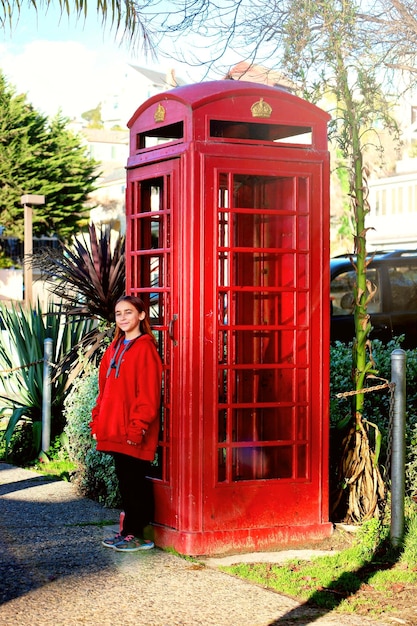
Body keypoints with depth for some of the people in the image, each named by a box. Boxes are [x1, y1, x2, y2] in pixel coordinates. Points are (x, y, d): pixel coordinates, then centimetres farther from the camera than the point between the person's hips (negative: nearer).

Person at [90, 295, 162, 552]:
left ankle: (137, 535, 5)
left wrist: (137, 426, -19)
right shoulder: (115, 348, 15)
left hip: (134, 433, -8)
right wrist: (98, 420, 11)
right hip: (115, 430, 8)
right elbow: (105, 389, 18)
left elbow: (149, 393, -16)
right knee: (125, 480, 13)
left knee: (135, 481, -2)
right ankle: (128, 531, 20)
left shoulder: (145, 348, -10)